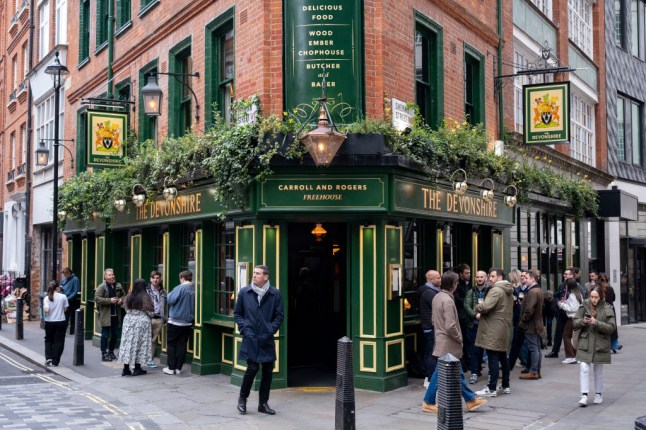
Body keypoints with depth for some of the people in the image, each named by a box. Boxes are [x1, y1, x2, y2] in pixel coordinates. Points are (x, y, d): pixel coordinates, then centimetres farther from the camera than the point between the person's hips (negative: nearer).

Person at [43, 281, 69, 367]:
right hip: (60, 322, -1)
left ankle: (48, 357, 8)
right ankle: (55, 361, 9)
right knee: (58, 341, 7)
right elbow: (65, 309, -1)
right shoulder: (63, 297, -6)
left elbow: (46, 310, -16)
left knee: (48, 340, 20)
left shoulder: (46, 298, -5)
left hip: (49, 322, 1)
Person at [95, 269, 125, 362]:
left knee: (115, 334, 13)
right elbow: (97, 298, -17)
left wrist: (121, 300, -1)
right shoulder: (101, 287, -9)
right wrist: (110, 300, -22)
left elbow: (123, 295, 21)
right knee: (105, 335, 0)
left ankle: (111, 351, 29)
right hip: (106, 315, -6)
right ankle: (104, 354, 10)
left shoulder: (118, 286, 7)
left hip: (116, 315, 6)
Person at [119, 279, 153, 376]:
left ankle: (126, 369, 8)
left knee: (128, 343, 7)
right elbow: (150, 311, -8)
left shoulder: (129, 296, 0)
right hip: (142, 322, -4)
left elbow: (126, 309, 9)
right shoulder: (145, 297, -13)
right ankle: (137, 369, 8)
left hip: (129, 321, 4)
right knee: (139, 344, 4)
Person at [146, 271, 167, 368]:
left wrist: (164, 318, 10)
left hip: (158, 319, 3)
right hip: (148, 318, -3)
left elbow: (165, 306, 15)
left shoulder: (163, 292, 12)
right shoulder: (146, 290, 0)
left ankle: (150, 359, 14)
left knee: (154, 340, 7)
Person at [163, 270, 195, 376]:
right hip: (188, 322, 5)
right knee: (182, 345, 10)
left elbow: (170, 301, -17)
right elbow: (195, 305, 7)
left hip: (175, 321, -4)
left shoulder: (179, 288, -16)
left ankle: (171, 368, 7)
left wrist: (169, 294, 2)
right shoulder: (194, 290, -1)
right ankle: (178, 368, 13)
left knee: (171, 344, 7)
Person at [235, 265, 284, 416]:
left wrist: (270, 330, -7)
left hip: (266, 339, 2)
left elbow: (279, 315, 4)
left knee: (268, 371, 7)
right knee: (252, 368, -7)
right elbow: (237, 313, 9)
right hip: (250, 338, -1)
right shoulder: (244, 292, 0)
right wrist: (244, 328, -4)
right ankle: (242, 399, 16)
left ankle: (263, 403, 22)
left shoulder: (275, 294, -2)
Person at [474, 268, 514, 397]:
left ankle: (491, 389, -5)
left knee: (493, 359, -7)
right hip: (504, 329, 10)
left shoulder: (495, 290, -16)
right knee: (503, 357, 15)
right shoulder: (508, 291, 16)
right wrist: (482, 313, 11)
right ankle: (506, 386, 22)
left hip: (493, 330, -10)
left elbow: (485, 307, -26)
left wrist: (477, 309, -4)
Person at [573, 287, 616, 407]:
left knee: (598, 370, 12)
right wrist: (583, 321, -18)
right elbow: (575, 323, 3)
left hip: (600, 344, 0)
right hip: (585, 343, 1)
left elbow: (611, 327, -9)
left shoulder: (607, 309, -3)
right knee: (584, 368, -8)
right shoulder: (584, 306, 1)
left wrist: (596, 323, -21)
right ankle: (584, 395, -5)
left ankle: (598, 394, 26)